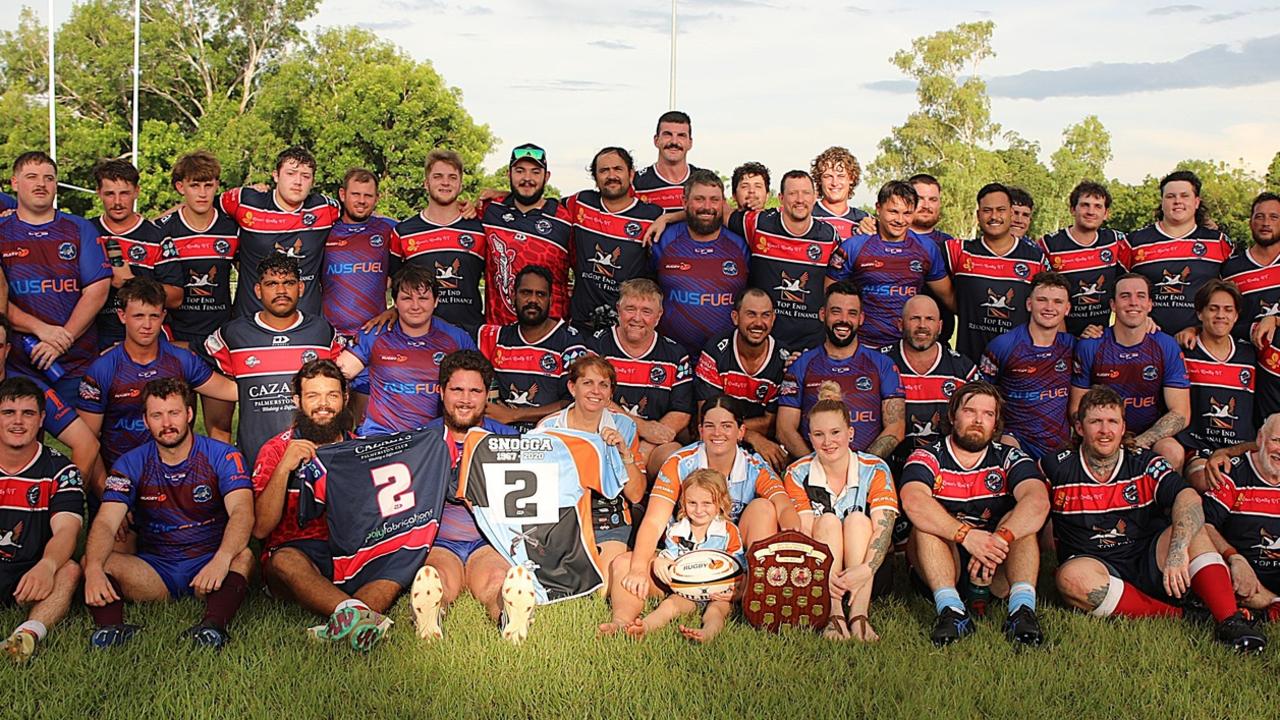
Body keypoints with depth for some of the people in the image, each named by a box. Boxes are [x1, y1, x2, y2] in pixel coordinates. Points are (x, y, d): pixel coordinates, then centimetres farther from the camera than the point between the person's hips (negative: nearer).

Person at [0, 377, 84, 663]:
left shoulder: (60, 471, 1)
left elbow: (66, 530, -14)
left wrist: (46, 566, -37)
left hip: (29, 578, -1)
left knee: (69, 571, -31)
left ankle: (30, 632, -54)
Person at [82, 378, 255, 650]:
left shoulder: (223, 457, -4)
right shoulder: (131, 464, 3)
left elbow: (242, 512, -19)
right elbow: (105, 523, -8)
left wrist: (222, 559, -40)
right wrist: (93, 569, -31)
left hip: (209, 565, -2)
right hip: (155, 570, 2)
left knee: (243, 556, -33)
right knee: (96, 560, -22)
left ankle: (215, 625, -54)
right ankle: (111, 627, -44)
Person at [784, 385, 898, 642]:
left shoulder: (875, 470, -4)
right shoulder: (798, 474, -3)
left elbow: (883, 528, -17)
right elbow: (801, 531, -14)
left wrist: (866, 568, -36)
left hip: (870, 574, 0)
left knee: (858, 519, -24)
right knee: (827, 520, -23)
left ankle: (859, 615, -38)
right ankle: (834, 615, -39)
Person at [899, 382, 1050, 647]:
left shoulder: (1009, 459, 3)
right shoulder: (927, 458, -1)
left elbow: (1038, 502, -19)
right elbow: (913, 502, -24)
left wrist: (999, 539, -36)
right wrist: (966, 535, -37)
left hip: (996, 577, 1)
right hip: (943, 575, -1)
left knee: (1019, 519, -20)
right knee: (927, 522, -24)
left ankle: (1022, 607, -36)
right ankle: (951, 609, -39)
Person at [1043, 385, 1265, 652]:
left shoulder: (1145, 464, 3)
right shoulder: (1058, 469, 2)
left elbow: (1189, 499, -15)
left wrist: (1178, 549, -32)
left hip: (1149, 564, 2)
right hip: (1098, 570, -2)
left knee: (1192, 529, -21)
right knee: (1072, 576, -35)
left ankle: (1229, 620, -30)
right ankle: (1178, 617, -30)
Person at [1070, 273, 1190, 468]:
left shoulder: (1167, 348, -1)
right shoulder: (1089, 347, -2)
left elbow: (1180, 414, -3)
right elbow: (1077, 409, 2)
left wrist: (1138, 442, -17)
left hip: (1151, 438, 1)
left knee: (1173, 452, -31)